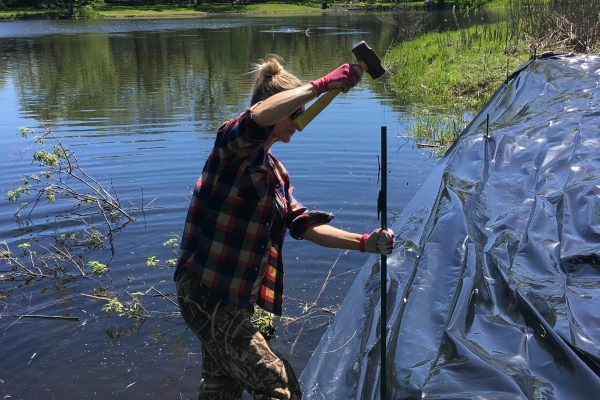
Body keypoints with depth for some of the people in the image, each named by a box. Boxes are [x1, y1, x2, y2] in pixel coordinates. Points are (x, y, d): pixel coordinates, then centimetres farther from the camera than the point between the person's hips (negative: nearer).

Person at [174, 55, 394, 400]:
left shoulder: (276, 171, 12)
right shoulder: (233, 148, -15)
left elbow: (304, 225, 9)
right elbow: (257, 118, -39)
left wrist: (363, 243, 0)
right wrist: (321, 85, -32)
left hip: (238, 299, 10)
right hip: (207, 295, -9)